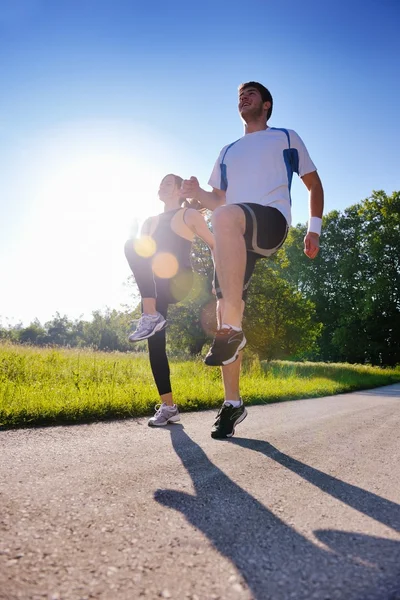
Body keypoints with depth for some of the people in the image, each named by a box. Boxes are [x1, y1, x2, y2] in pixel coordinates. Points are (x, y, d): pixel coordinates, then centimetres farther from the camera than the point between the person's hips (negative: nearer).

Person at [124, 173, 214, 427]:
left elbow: (216, 245, 0)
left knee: (132, 245, -27)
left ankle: (151, 316, -30)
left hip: (177, 283, -6)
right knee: (155, 342, -7)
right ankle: (168, 406, 0)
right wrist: (140, 248, -3)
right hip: (155, 287, 6)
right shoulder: (151, 222, 25)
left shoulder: (190, 215, 7)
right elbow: (139, 254, 20)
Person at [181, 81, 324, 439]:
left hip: (272, 221, -4)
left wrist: (314, 229, 4)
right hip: (234, 236, 5)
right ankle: (233, 403, 3)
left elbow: (314, 184, 19)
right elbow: (217, 200, 28)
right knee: (226, 310, -8)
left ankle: (232, 331, -36)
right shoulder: (229, 151, 32)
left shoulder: (286, 137, 22)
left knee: (227, 216, -39)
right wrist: (198, 193, 5)